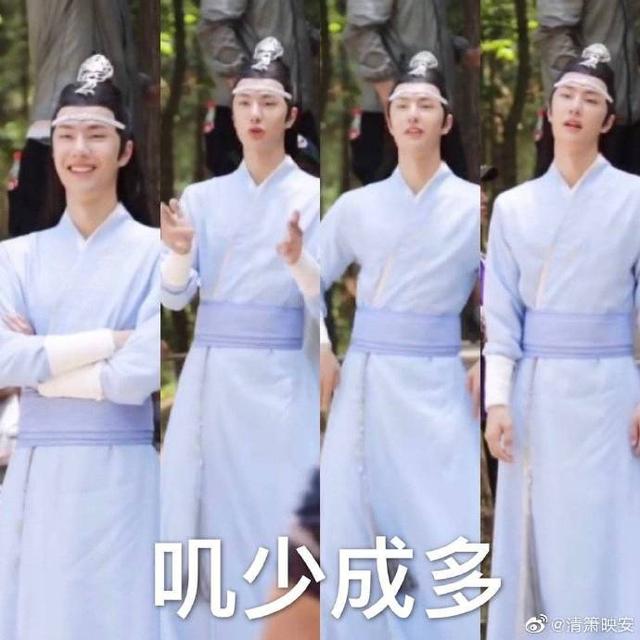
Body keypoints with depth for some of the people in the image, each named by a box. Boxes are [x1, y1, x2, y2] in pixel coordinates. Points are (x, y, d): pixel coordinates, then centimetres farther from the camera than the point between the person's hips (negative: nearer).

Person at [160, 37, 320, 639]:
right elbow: (175, 296, 2)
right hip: (210, 375, 3)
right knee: (196, 514, 1)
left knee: (275, 518, -6)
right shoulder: (203, 196, 8)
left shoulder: (312, 196, 0)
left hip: (279, 378, -3)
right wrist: (180, 252, -19)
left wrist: (298, 260, -26)